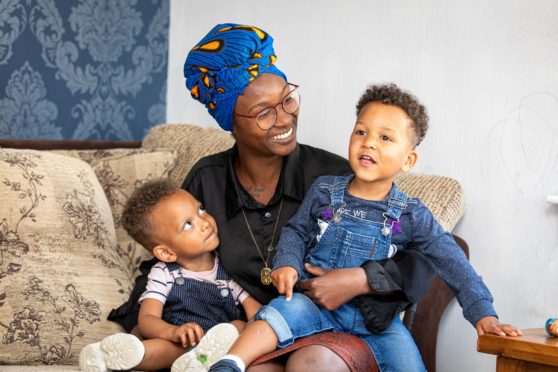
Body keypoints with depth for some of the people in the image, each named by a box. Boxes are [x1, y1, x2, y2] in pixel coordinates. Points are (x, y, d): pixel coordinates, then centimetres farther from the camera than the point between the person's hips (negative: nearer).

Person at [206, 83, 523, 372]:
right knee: (287, 308, -31)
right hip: (318, 303, -1)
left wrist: (483, 313, -12)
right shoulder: (324, 192, 2)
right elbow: (296, 231, 15)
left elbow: (452, 263, -4)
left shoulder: (412, 215, -2)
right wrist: (288, 264, -6)